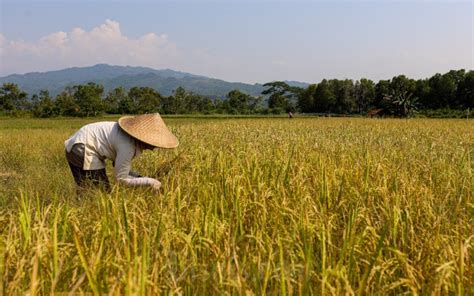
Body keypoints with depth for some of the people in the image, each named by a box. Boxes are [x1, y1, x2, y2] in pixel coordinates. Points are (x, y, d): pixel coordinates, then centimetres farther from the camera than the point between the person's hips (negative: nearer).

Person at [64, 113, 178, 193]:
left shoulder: (133, 137, -1)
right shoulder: (128, 146, -27)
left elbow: (122, 166, 7)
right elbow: (122, 178, -20)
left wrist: (141, 178, -5)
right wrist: (149, 181, -18)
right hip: (81, 149, -9)